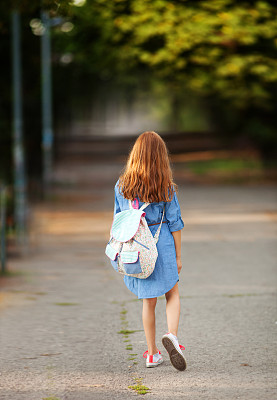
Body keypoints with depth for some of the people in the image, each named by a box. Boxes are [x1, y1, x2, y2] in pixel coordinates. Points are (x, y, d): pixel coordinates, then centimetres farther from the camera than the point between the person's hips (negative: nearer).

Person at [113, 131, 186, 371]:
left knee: (148, 301, 14)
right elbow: (175, 222, -4)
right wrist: (178, 256, 4)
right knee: (173, 294, 14)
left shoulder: (122, 186, -2)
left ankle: (152, 354, 18)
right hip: (162, 244, -2)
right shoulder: (166, 187, -8)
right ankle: (172, 335, -12)